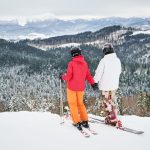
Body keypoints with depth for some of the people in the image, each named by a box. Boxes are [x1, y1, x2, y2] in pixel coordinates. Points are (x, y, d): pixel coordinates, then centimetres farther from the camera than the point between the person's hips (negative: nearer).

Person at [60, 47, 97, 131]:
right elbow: (88, 75, 3)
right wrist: (92, 83, 16)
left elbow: (68, 76, -16)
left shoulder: (72, 63, -16)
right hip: (81, 87, 4)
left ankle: (77, 122, 3)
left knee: (73, 104, 8)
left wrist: (63, 77, 3)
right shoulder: (85, 63, -2)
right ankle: (85, 121, 16)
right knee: (80, 103, 19)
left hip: (71, 87, -4)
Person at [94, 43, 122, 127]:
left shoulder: (104, 61, -19)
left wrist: (95, 81, -1)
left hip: (105, 85, -6)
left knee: (107, 102, 5)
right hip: (115, 84, 6)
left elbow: (99, 73, -15)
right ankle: (113, 117, 29)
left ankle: (113, 120, 3)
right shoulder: (117, 60, -1)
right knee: (112, 100, 20)